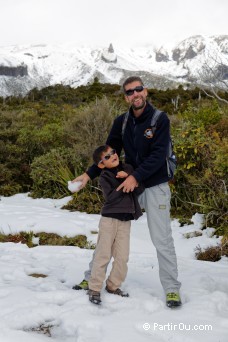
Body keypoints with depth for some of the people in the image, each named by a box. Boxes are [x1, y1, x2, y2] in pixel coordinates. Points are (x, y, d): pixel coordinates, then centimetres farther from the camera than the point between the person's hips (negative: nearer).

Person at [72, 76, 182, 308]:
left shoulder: (160, 119, -12)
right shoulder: (121, 122, 1)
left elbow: (158, 155, -19)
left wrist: (136, 177, -27)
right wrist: (89, 174, -6)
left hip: (155, 187, -4)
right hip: (128, 186, 4)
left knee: (162, 240, -2)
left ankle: (172, 289, 10)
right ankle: (92, 277, 21)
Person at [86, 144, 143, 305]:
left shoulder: (128, 168, 7)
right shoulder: (104, 177, -6)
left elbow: (140, 188, -1)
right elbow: (110, 197, -18)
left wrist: (128, 177, -14)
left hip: (126, 220, 4)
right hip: (109, 218, -4)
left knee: (122, 256, 5)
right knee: (103, 254, -3)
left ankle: (113, 285, 20)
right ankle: (94, 288, 5)